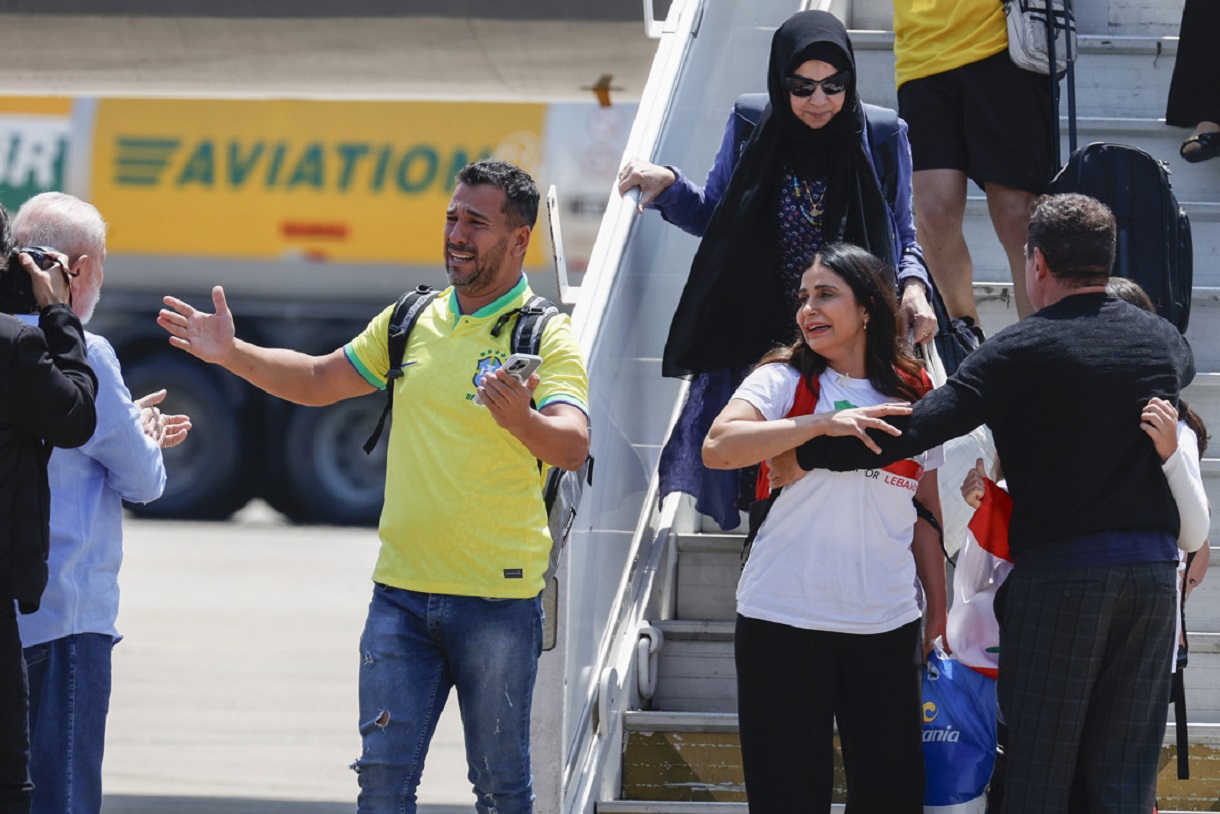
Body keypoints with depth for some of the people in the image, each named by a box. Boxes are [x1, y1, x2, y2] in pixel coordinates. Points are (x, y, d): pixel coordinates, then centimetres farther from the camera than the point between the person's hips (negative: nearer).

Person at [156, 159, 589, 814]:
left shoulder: (546, 337, -7)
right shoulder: (412, 322, 10)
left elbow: (572, 448, -22)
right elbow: (317, 380, 21)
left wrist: (520, 420, -43)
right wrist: (230, 353, 7)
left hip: (498, 599, -5)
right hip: (402, 589, 5)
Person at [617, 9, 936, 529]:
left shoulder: (882, 137, 0)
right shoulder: (751, 128, 2)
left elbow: (902, 238, 11)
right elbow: (714, 216, 14)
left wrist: (913, 286, -9)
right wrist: (667, 187, -4)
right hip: (757, 341, 1)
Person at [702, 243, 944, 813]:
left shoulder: (912, 397, 11)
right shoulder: (783, 381, 2)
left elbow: (927, 517, 16)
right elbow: (719, 447, -17)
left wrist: (939, 617, 14)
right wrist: (823, 423, -25)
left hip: (886, 625, 3)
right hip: (784, 622, -2)